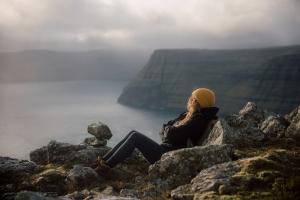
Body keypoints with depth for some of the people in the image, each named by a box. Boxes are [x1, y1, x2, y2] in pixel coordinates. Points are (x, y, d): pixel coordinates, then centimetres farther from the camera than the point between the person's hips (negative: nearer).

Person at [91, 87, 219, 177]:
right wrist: (167, 130, -4)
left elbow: (172, 134, -22)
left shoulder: (198, 121, -14)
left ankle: (106, 167, -14)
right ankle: (104, 160, -3)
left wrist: (167, 129, 0)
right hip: (165, 149, 10)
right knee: (133, 134, 1)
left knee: (135, 137, -17)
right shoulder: (189, 115, 18)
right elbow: (164, 129, 18)